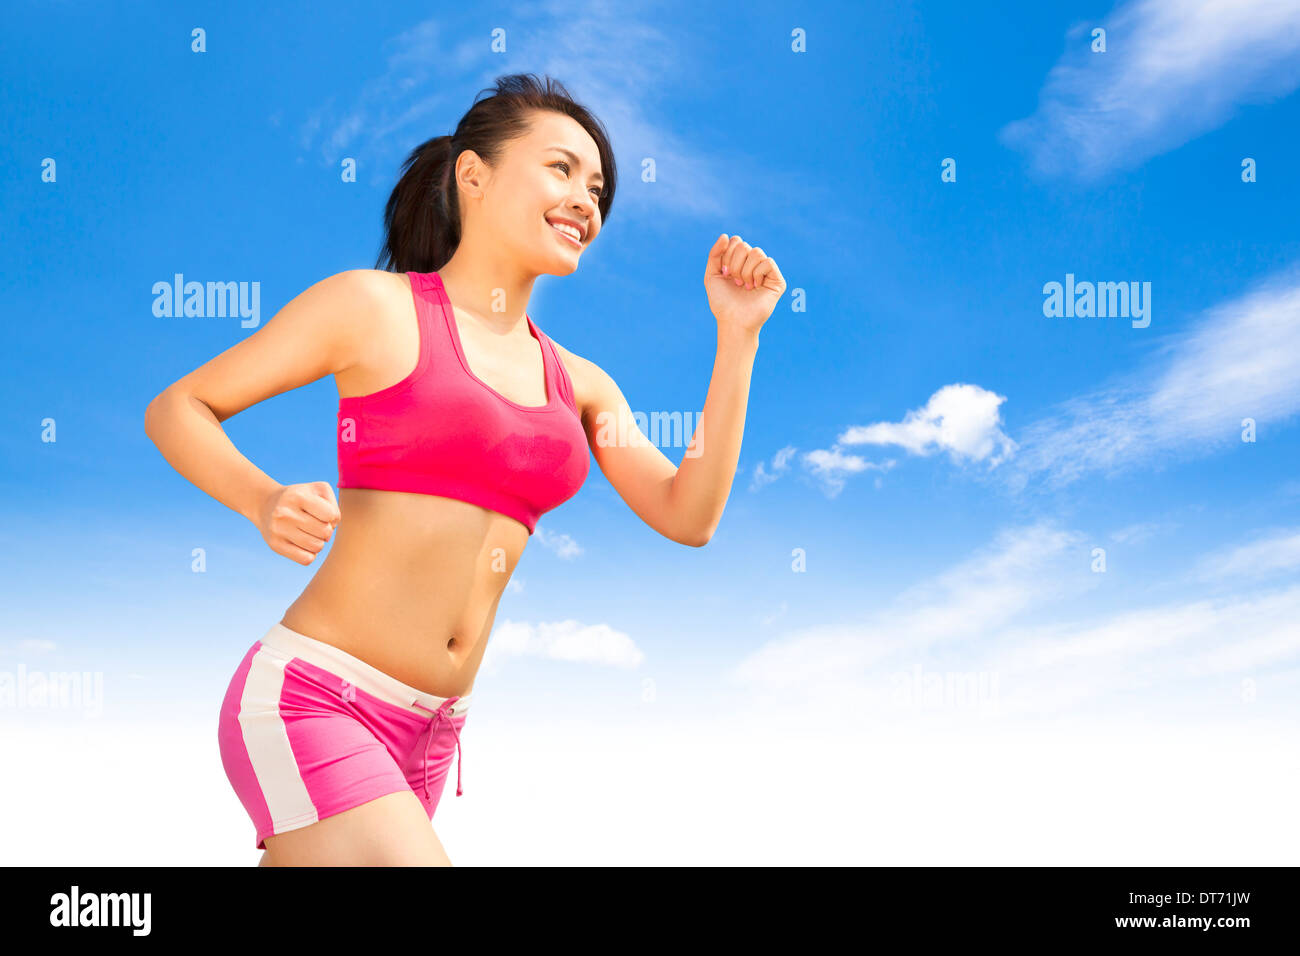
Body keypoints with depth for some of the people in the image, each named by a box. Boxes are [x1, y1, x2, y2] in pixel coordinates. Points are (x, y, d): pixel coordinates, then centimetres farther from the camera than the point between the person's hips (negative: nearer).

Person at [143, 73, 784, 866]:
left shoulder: (579, 383, 13)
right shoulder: (376, 306, -3)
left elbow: (689, 516, 7)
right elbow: (176, 409, 2)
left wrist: (737, 336, 4)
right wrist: (264, 501, -18)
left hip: (429, 733, 6)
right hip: (309, 699, -6)